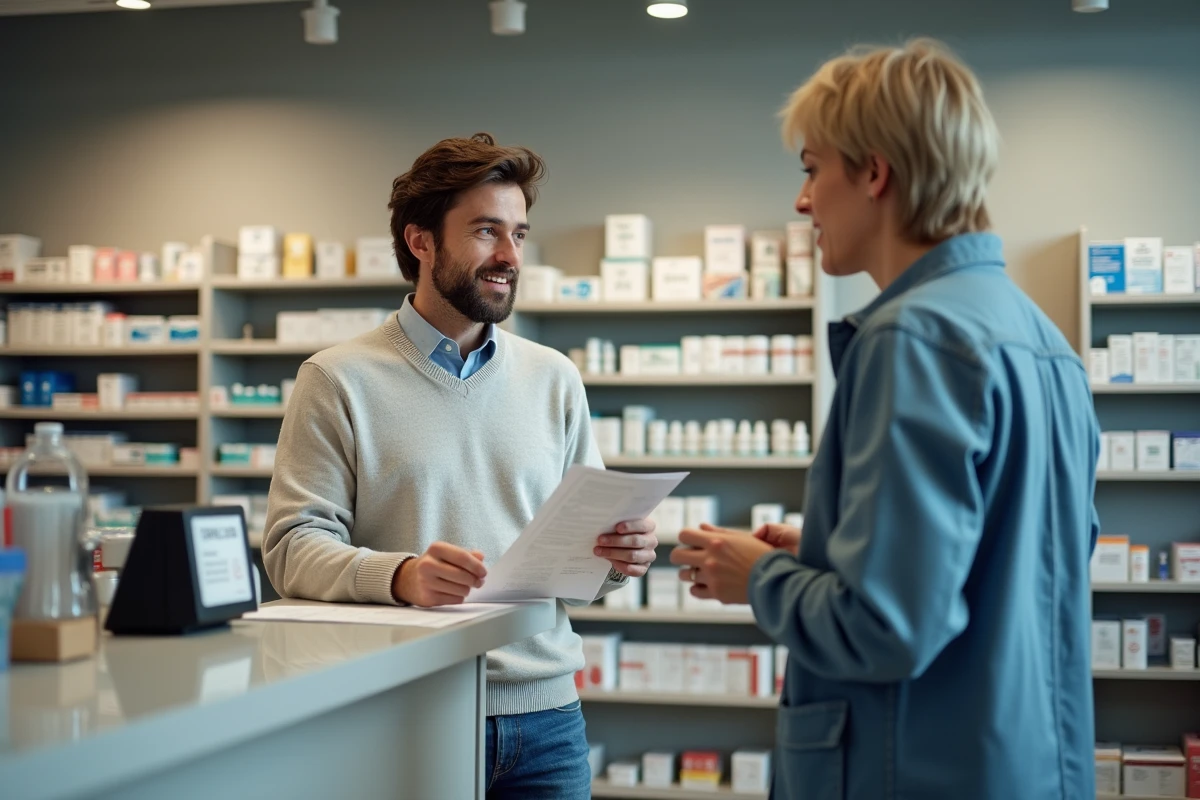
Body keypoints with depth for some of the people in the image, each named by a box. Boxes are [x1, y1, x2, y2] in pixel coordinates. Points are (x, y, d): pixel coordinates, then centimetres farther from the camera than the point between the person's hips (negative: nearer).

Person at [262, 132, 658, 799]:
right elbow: (293, 545, -9)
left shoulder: (555, 378, 9)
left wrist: (621, 554, -10)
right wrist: (397, 575, -27)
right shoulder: (339, 380, -2)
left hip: (546, 718, 4)